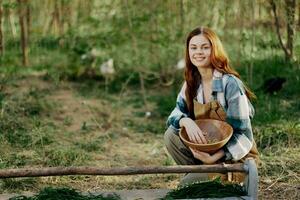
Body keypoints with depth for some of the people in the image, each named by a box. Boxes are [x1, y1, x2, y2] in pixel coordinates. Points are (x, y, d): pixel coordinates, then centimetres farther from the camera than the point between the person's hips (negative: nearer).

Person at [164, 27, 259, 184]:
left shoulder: (230, 84, -20)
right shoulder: (192, 82, 0)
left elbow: (243, 135, -19)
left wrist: (214, 157, -32)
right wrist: (186, 121, -26)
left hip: (237, 156, -6)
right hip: (206, 150, 7)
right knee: (171, 135, -13)